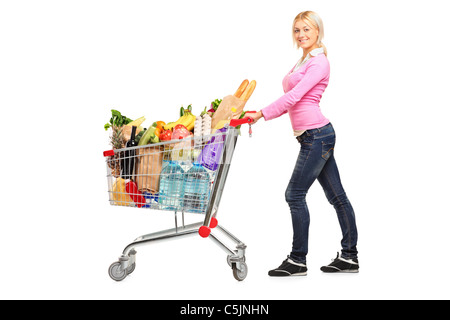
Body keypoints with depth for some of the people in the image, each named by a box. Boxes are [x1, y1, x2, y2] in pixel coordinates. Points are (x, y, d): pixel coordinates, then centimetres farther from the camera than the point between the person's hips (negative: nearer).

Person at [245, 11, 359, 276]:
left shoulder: (319, 61, -9)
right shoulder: (305, 61, 20)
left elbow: (295, 95, -19)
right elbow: (293, 101, 19)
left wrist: (262, 114, -19)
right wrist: (261, 114, 10)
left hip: (317, 135, -10)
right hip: (315, 136, 10)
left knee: (295, 194, -6)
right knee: (337, 195, 11)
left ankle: (298, 261, 5)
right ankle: (350, 257, 18)